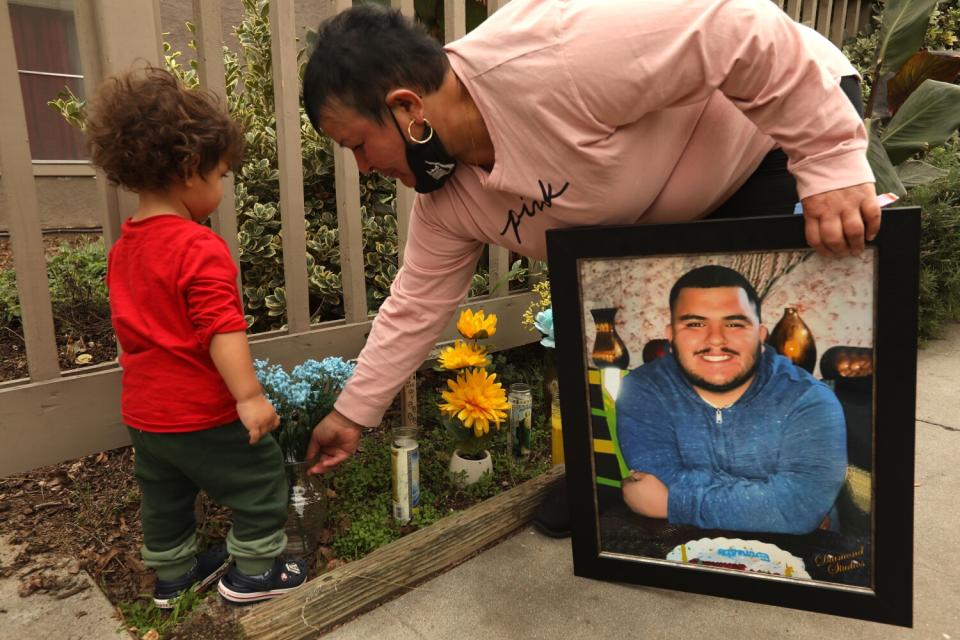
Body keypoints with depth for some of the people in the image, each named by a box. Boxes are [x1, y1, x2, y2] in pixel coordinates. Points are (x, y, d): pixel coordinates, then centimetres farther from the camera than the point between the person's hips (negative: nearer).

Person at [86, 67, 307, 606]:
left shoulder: (124, 247, 6)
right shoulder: (200, 248, -22)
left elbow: (128, 327, 16)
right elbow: (222, 330, -29)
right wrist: (249, 395, -28)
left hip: (144, 411, 9)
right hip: (202, 412, -9)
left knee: (165, 496, 24)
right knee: (260, 479, 10)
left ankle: (173, 574, 41)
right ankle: (254, 571, 24)